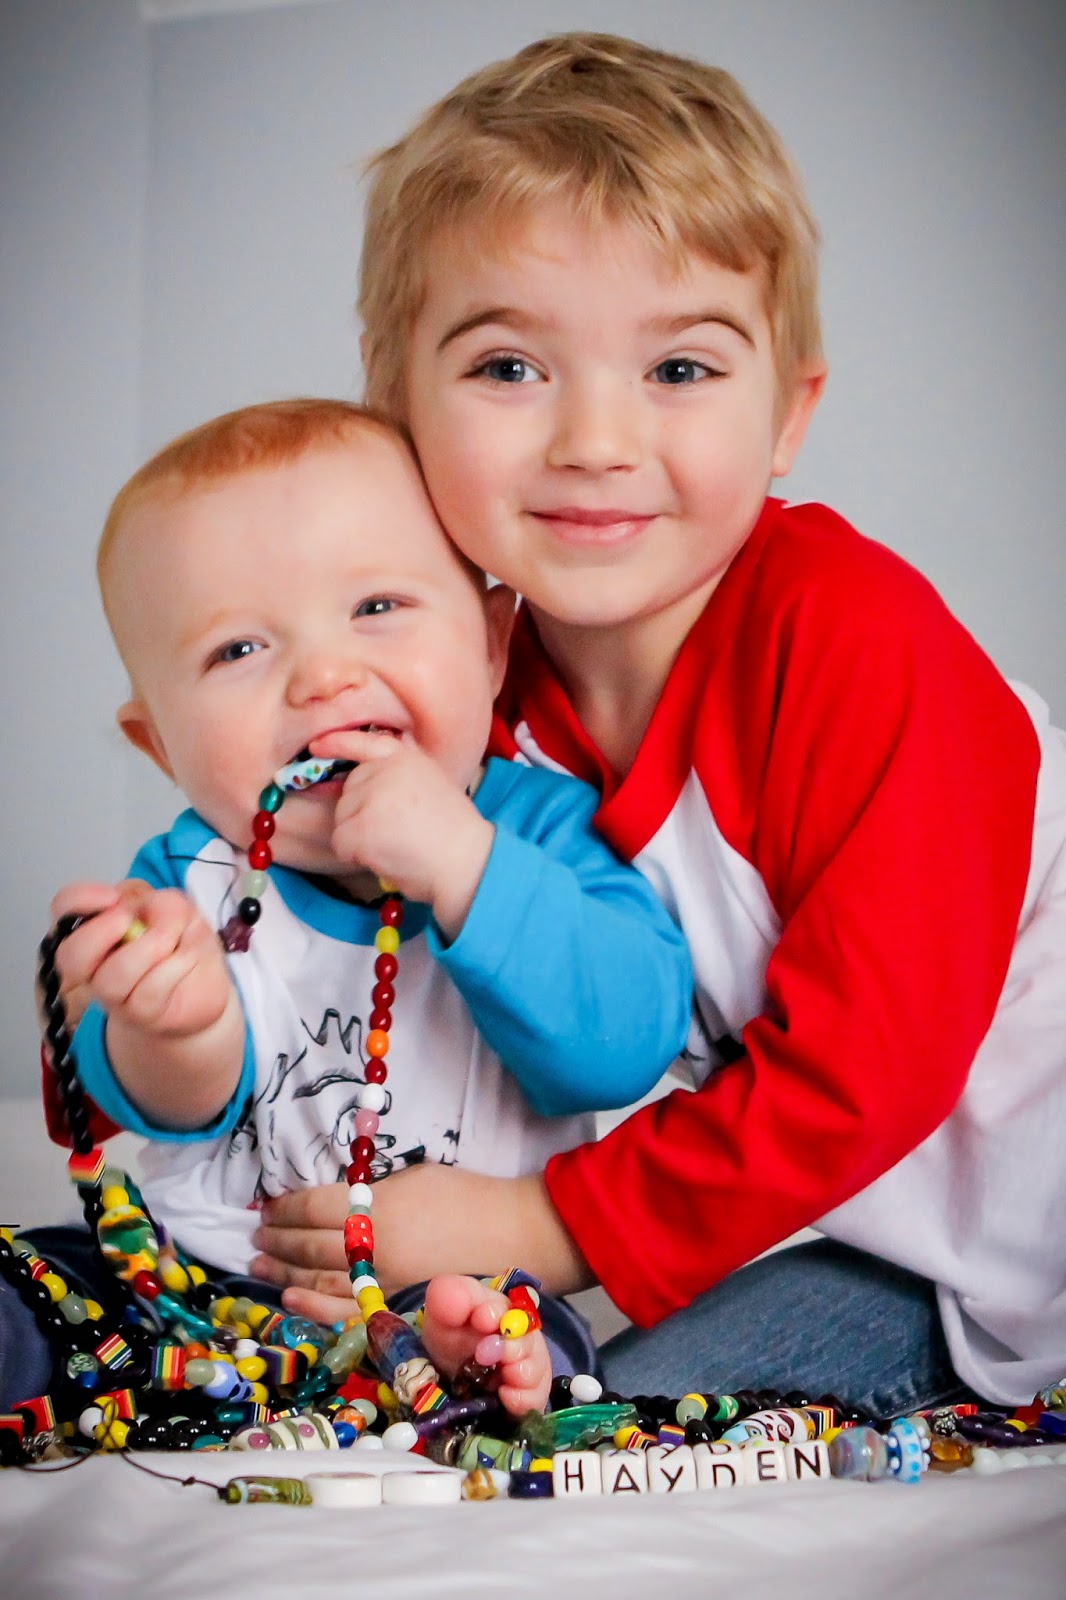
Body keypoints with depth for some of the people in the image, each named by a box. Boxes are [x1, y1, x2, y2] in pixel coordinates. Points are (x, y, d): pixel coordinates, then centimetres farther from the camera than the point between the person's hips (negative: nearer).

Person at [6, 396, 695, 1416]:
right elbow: (174, 1108, -11)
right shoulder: (194, 877, -1)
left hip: (476, 1290, -4)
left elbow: (629, 1046, -23)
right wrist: (180, 1030, -37)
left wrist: (465, 867, -33)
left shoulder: (546, 827, -8)